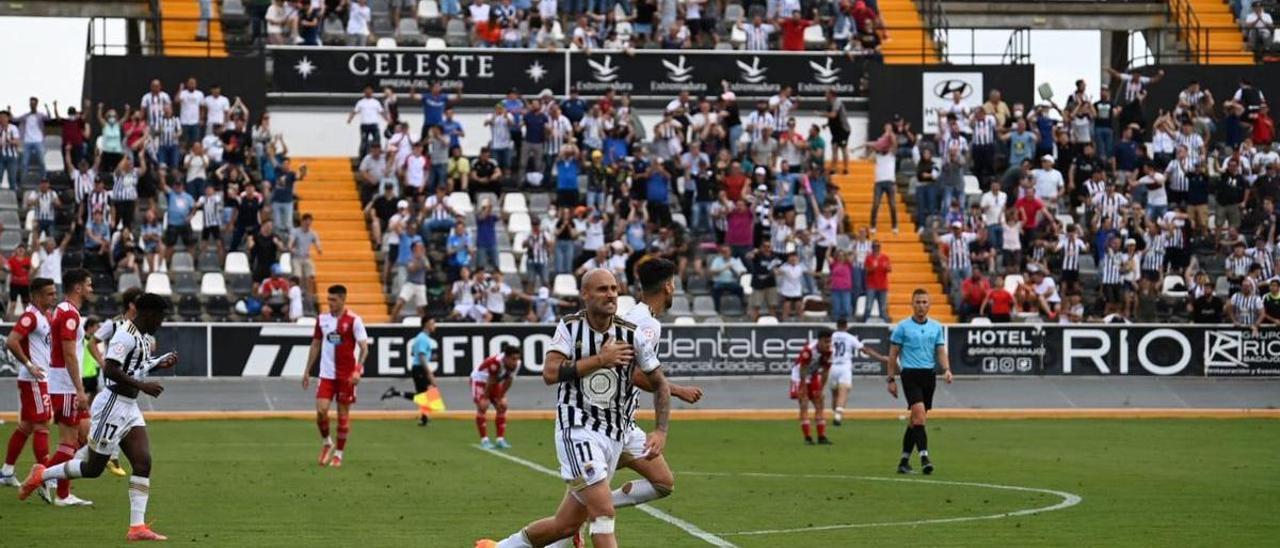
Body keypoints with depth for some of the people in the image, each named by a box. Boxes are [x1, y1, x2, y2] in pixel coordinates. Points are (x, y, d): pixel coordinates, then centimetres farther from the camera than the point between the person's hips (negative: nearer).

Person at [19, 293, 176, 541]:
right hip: (113, 406, -9)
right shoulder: (126, 336, -19)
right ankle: (41, 475, 21)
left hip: (130, 408, 9)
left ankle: (137, 526, -5)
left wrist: (159, 364, 12)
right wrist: (142, 386, -27)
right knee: (93, 468, 1)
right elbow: (110, 370, -27)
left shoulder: (145, 337, 12)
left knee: (143, 463, -3)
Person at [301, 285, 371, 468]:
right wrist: (307, 371, 13)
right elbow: (316, 345, 15)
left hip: (346, 375, -3)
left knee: (343, 414, 3)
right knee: (321, 410, -9)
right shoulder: (322, 319, 6)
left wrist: (357, 370, -22)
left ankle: (338, 454, 14)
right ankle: (326, 442, 17)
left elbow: (364, 348, -9)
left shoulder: (353, 320, -7)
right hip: (326, 374, 3)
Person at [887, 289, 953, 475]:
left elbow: (941, 351, 9)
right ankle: (924, 458, -25)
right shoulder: (902, 327, -1)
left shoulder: (936, 327, 10)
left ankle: (905, 459, 17)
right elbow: (893, 354, 2)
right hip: (910, 374, -4)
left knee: (916, 420, 8)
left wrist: (946, 369, -10)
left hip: (929, 375, 4)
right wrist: (891, 379, -2)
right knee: (919, 414, -19)